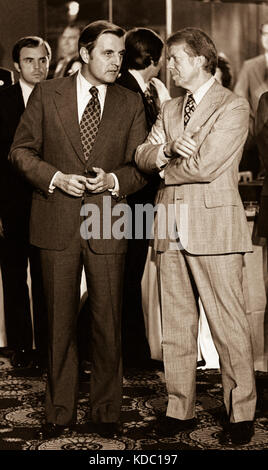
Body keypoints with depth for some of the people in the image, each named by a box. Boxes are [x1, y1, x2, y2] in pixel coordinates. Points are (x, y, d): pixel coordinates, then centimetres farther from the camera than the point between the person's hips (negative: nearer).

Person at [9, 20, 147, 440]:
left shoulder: (131, 104, 7)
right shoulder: (47, 94, 4)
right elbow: (21, 150, 5)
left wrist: (113, 179, -13)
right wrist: (55, 177, -11)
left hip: (108, 224, 1)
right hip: (57, 223, 0)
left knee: (107, 322, 5)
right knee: (60, 322, 8)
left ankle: (106, 412, 20)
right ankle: (60, 411, 22)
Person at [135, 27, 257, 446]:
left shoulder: (233, 107, -4)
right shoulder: (169, 109, 19)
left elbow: (205, 166, -15)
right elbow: (142, 157, 9)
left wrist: (164, 167, 1)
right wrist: (166, 149, -12)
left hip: (214, 226, -6)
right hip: (170, 225, 6)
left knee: (228, 324, -1)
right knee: (175, 325, 9)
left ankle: (241, 412, 11)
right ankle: (180, 408, 19)